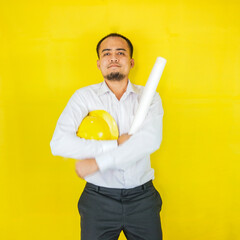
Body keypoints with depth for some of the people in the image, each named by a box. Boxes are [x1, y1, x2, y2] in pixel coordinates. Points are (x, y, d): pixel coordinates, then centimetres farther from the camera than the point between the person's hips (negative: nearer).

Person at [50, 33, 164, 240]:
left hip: (142, 197, 1)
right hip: (99, 198, -1)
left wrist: (97, 162, -20)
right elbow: (59, 143, -16)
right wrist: (116, 144, -18)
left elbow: (151, 140, -18)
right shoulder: (84, 96, -3)